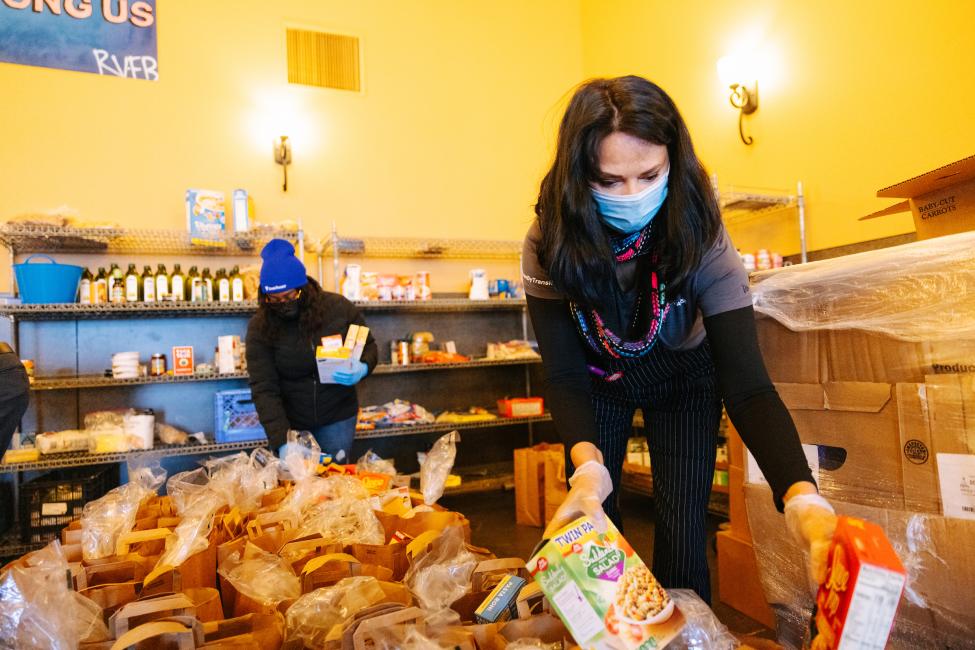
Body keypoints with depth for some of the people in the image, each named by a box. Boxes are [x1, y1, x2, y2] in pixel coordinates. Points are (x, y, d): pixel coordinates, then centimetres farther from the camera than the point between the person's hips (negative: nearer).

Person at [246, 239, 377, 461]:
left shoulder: (339, 307, -10)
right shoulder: (260, 327, -13)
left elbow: (369, 346, 4)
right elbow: (263, 389, -17)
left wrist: (363, 368, -19)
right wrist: (281, 441, -27)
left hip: (337, 418, 1)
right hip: (288, 422, 0)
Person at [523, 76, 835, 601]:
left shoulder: (701, 240, -31)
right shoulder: (550, 244, -29)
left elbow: (746, 384, -34)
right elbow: (565, 376, -26)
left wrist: (803, 499, -50)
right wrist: (586, 465, -45)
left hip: (682, 379, 0)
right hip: (599, 380, 1)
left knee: (682, 528, -5)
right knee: (588, 520, 2)